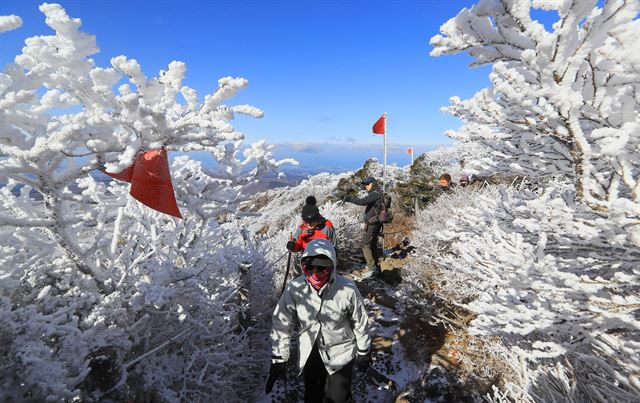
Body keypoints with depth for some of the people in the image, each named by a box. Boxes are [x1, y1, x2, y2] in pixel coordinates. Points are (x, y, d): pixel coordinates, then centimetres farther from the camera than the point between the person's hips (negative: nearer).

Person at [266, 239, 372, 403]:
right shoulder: (294, 289, -23)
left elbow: (360, 323, -10)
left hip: (341, 353, -2)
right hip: (309, 353, 2)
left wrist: (364, 352, 2)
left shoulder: (347, 289, -26)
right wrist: (278, 359, -9)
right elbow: (281, 324, -12)